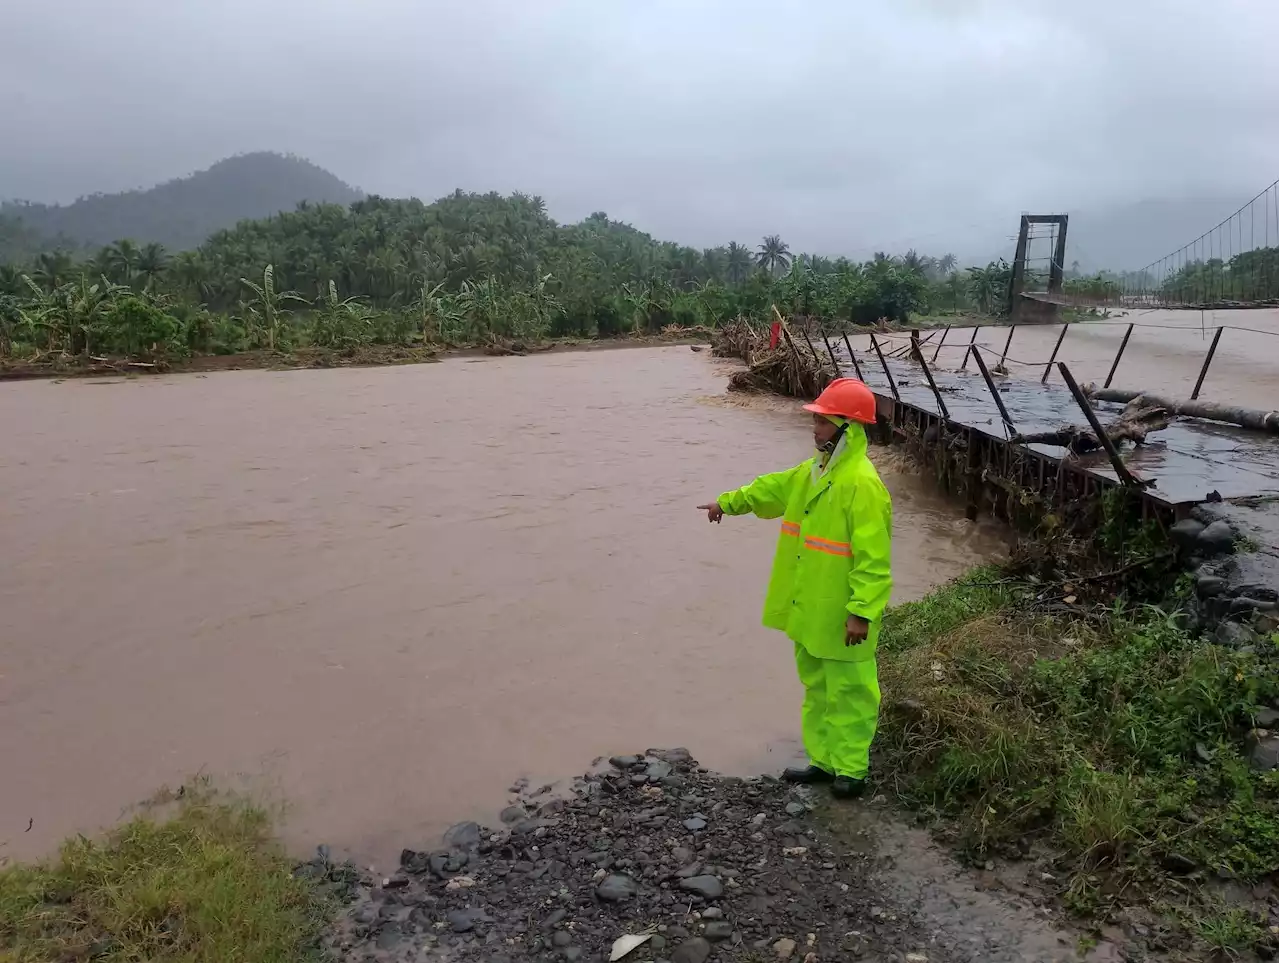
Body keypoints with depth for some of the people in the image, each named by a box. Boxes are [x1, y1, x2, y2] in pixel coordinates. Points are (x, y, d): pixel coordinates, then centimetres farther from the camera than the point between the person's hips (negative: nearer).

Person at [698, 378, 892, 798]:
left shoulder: (863, 484, -22)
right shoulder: (812, 471, 6)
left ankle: (850, 770, 20)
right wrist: (727, 503, 33)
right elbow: (772, 489, 24)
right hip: (809, 610, 9)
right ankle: (823, 759, 32)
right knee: (816, 687, 18)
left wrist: (862, 612, -24)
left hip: (842, 616, -9)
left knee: (847, 691, 6)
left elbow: (872, 558, -23)